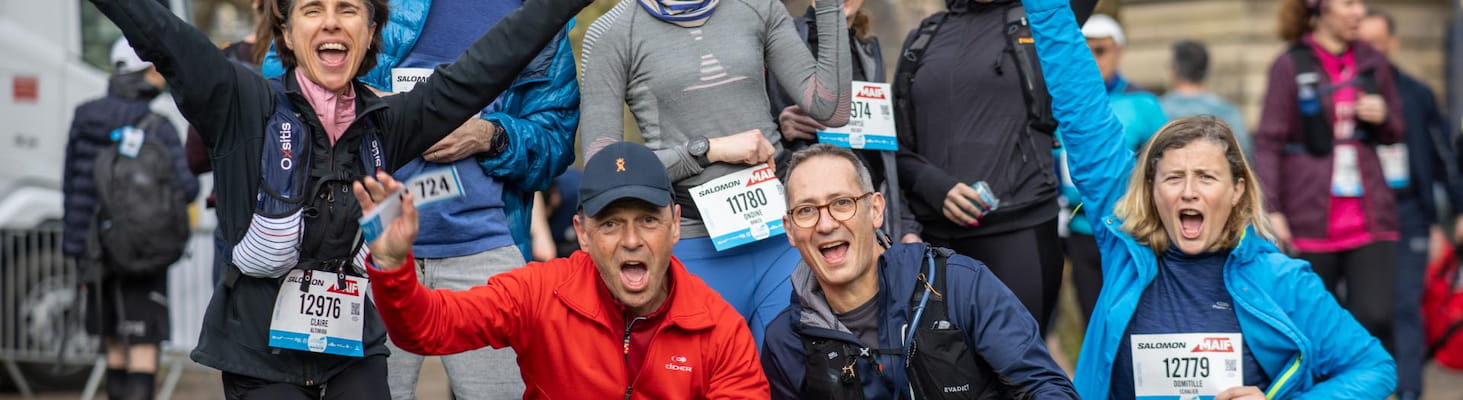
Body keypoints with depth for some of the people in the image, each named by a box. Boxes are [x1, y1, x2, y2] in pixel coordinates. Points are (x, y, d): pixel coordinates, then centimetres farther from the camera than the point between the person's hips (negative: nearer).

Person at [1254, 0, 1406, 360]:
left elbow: (1396, 132, 21)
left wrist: (1383, 117, -3)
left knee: (1376, 317, -10)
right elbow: (1268, 143, -4)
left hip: (1369, 216, 3)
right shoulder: (1291, 66, -2)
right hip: (1310, 218, -3)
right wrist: (1271, 210, -13)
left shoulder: (1372, 63, 10)